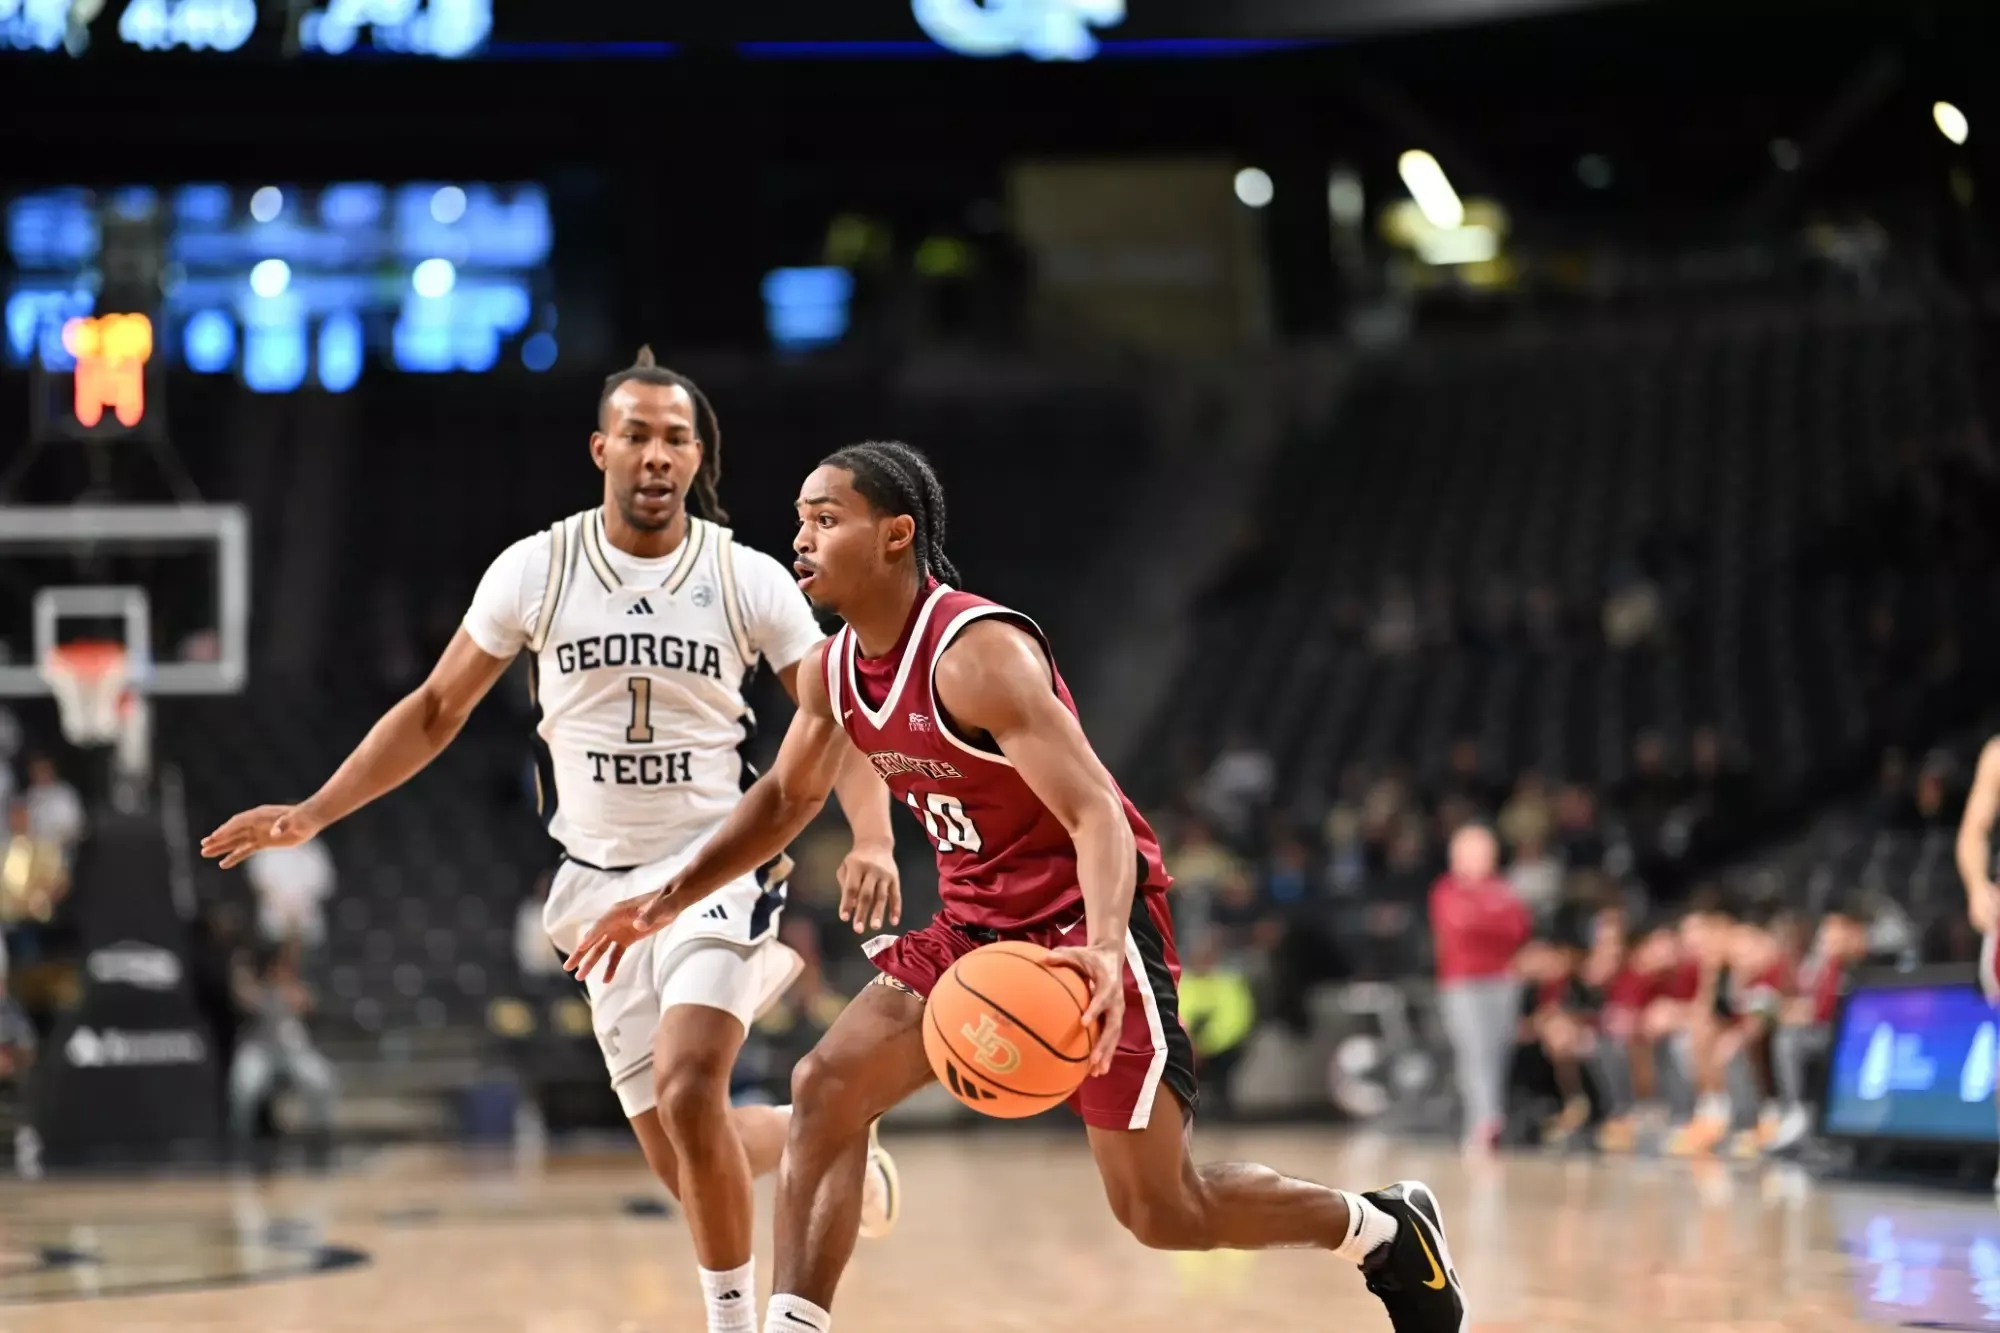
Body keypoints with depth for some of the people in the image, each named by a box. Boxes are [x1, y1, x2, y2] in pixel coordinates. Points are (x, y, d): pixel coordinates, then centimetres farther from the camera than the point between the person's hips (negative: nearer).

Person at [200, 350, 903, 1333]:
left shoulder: (750, 580, -7)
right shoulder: (535, 570, -2)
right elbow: (436, 710, 6)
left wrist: (872, 842, -24)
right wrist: (314, 813, -1)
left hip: (717, 867, -3)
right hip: (603, 882, 3)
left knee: (688, 1094, -24)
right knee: (679, 1157, 3)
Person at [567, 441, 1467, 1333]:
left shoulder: (977, 654, -25)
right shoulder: (832, 671, 0)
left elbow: (1096, 813, -32)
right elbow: (787, 798, 20)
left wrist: (1102, 949, -50)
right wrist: (666, 903, 13)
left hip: (1084, 927, -7)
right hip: (975, 928, 8)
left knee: (1161, 1211, -4)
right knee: (825, 1088, -12)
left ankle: (1383, 1231, 20)